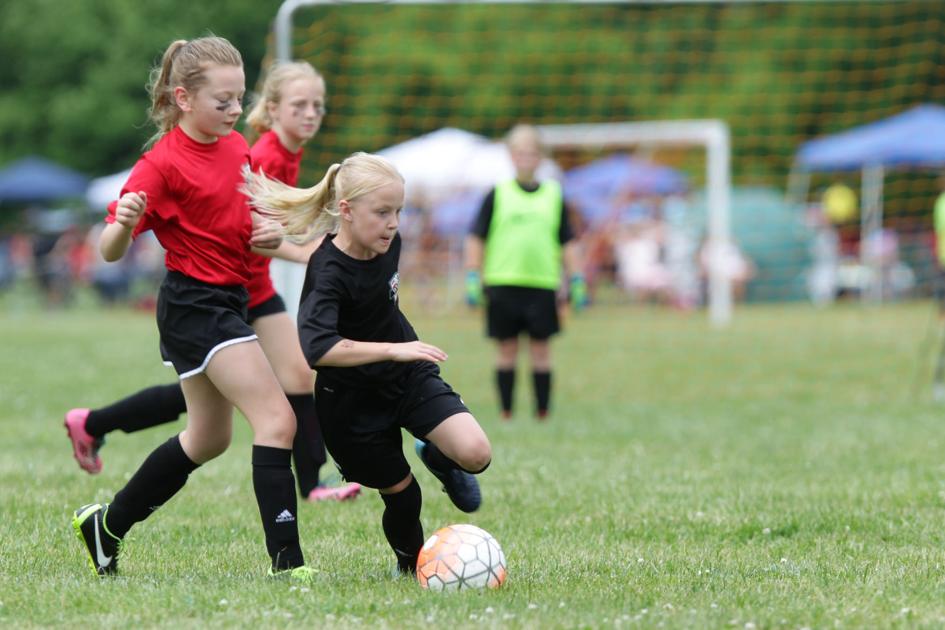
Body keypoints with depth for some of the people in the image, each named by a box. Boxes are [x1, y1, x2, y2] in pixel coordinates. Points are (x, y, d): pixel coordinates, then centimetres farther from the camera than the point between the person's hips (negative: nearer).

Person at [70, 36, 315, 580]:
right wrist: (124, 223, -42)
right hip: (195, 305, -9)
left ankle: (107, 525, 35)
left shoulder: (237, 147, 7)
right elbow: (111, 251, -20)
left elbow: (247, 214, 22)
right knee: (278, 421, -19)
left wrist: (271, 230, -1)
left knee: (210, 438, 21)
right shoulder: (164, 163, -16)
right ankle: (288, 561, -21)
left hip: (229, 300, 9)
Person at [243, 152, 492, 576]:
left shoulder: (387, 242, -7)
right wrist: (394, 350, -46)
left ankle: (436, 457, 19)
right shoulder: (328, 274, -28)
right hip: (353, 401, -5)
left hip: (410, 379, 5)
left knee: (475, 455, -15)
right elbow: (318, 348, -44)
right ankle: (411, 565, 31)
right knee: (401, 492, 2)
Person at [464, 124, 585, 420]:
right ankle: (506, 412, 9)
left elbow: (568, 243, 13)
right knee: (506, 349, 3)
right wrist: (473, 278, -1)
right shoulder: (497, 195, 4)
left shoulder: (554, 195, 9)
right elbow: (476, 238, 6)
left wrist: (577, 281, 7)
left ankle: (542, 411, 6)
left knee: (541, 350, 2)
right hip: (503, 282, -1)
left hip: (542, 284, 1)